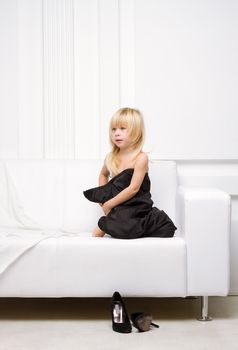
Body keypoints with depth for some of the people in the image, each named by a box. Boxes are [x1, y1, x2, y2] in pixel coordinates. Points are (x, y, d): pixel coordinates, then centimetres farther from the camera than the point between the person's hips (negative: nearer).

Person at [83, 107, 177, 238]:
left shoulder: (140, 158, -11)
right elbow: (103, 174, 30)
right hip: (117, 208, 2)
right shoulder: (110, 158, 6)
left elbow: (133, 188, -16)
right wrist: (103, 198, 13)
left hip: (135, 207, -2)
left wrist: (109, 204, -12)